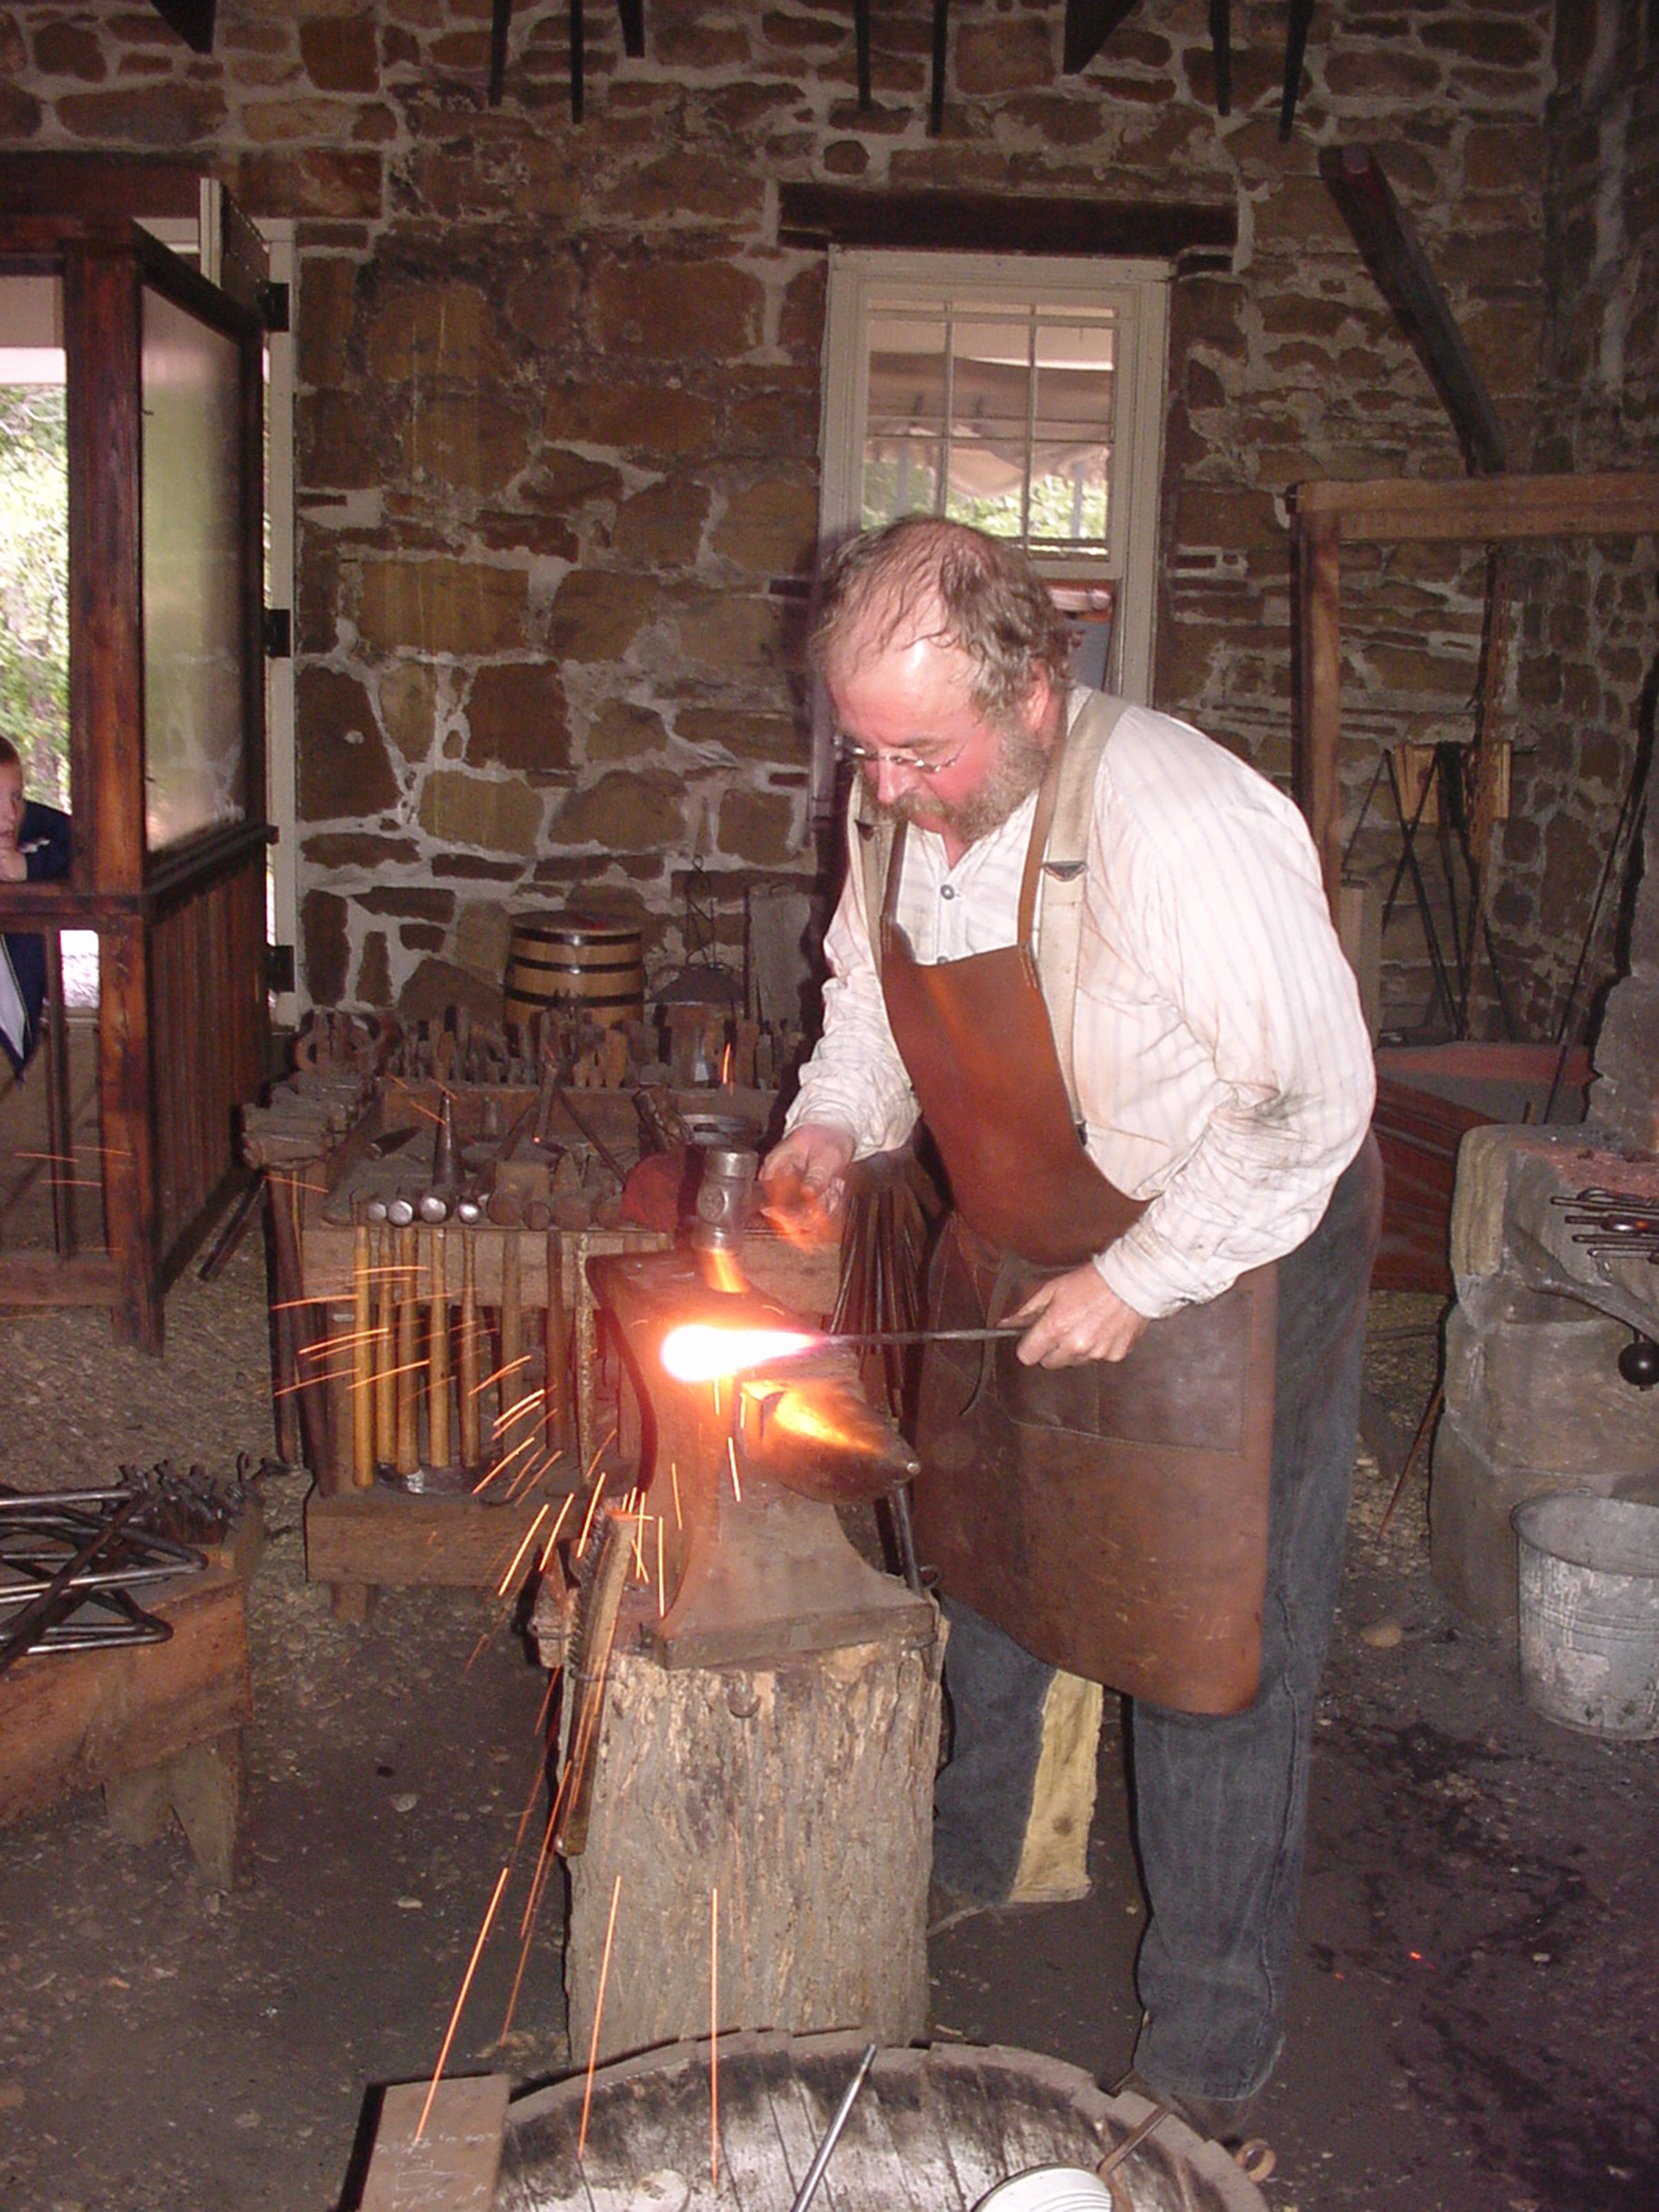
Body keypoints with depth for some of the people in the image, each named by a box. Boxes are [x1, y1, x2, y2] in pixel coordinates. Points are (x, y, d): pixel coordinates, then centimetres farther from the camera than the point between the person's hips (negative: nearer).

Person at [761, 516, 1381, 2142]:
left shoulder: (1177, 827, -32)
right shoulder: (895, 810, -9)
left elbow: (1315, 1105, -26)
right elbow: (872, 990, 11)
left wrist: (1137, 1282, -23)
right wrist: (835, 1123, -8)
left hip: (1228, 1258, -7)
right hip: (1015, 1247, 7)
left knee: (1210, 1654, 2)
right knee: (979, 1573, 21)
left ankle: (1206, 2069, 19)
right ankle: (950, 1862, 48)